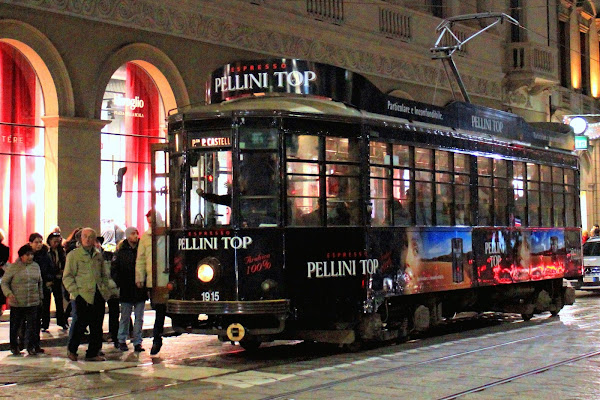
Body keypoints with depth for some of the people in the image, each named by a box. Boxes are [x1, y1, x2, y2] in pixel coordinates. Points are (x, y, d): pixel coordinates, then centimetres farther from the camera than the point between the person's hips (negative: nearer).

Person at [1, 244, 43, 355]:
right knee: (15, 325, 8)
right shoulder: (13, 267, -4)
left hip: (33, 302, 3)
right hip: (17, 303, -3)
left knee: (32, 325, 2)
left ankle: (31, 346, 13)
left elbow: (40, 283, 18)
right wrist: (9, 294, -14)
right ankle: (14, 346, 23)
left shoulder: (36, 266, 9)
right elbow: (4, 282, 0)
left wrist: (40, 296, 17)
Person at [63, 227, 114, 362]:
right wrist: (75, 291, -11)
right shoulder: (73, 255, 0)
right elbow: (67, 276, -2)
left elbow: (105, 274, 23)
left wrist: (106, 289, 10)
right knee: (81, 323, -6)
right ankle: (71, 349, 14)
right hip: (83, 295, -5)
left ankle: (93, 353, 14)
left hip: (99, 295, 5)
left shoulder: (98, 255, 15)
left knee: (97, 326, 5)